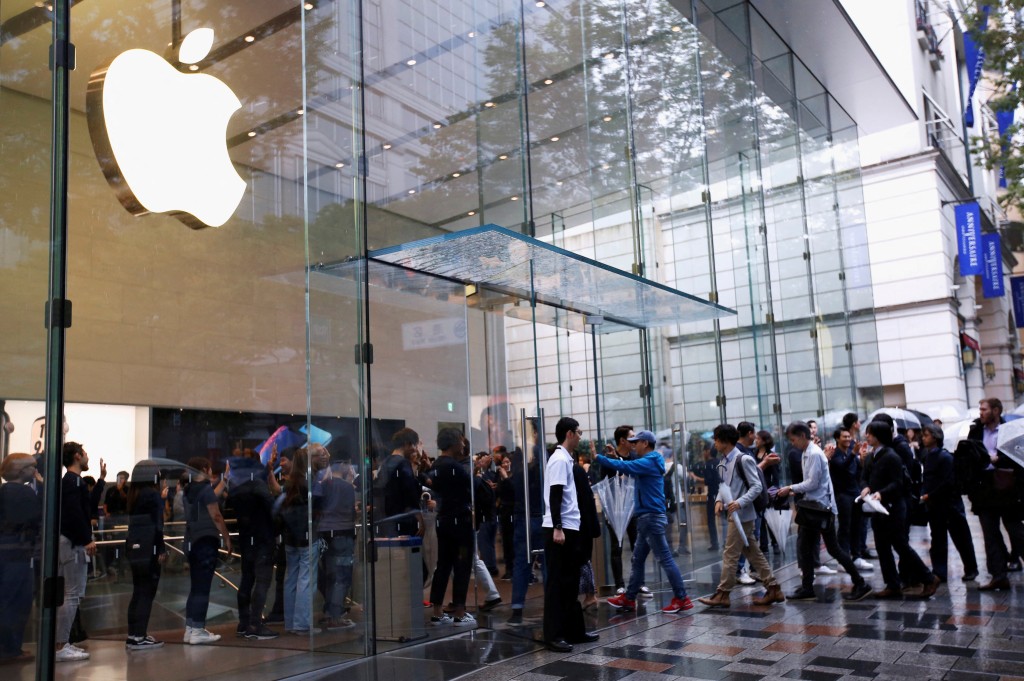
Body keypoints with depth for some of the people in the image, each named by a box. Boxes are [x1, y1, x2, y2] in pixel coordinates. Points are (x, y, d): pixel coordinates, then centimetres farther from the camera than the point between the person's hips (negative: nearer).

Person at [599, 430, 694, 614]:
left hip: (651, 517, -10)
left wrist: (598, 458, -18)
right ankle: (629, 598, 19)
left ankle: (681, 598, 0)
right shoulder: (647, 463, 17)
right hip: (647, 517, 10)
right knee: (637, 559, 13)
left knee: (665, 559, -5)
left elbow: (623, 466, -22)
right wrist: (612, 458, 6)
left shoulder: (648, 462, -14)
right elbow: (631, 469, 19)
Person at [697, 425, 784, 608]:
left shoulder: (743, 460, -14)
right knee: (753, 553, 12)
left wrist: (740, 502, -25)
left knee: (730, 555, -3)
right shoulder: (723, 462, 11)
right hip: (734, 514, 8)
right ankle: (773, 589, 18)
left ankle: (722, 594, 5)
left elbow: (757, 486, -15)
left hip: (741, 515, -8)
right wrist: (719, 500, -3)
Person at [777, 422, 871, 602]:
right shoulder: (806, 454, 11)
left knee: (833, 548, -1)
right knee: (805, 549, 10)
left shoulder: (814, 454, -17)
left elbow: (813, 483, -19)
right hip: (813, 506, 10)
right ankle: (807, 589, 15)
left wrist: (791, 488, -12)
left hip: (822, 507, -10)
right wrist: (794, 491, 5)